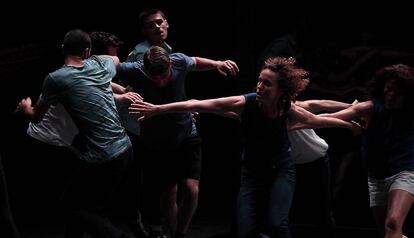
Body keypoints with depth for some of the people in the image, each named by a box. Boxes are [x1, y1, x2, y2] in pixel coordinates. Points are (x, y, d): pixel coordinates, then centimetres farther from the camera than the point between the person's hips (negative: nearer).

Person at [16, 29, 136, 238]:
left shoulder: (55, 79, -7)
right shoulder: (100, 64, 8)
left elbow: (36, 117, 10)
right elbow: (116, 60, 36)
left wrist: (26, 107, 31)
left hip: (103, 160, -7)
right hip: (125, 149, 7)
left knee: (76, 208, 7)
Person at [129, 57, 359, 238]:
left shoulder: (289, 111, -21)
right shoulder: (245, 103, -24)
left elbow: (318, 120, 1)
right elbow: (197, 104, -25)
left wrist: (349, 124, 14)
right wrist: (158, 109, -27)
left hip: (281, 170, -1)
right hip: (252, 173, 1)